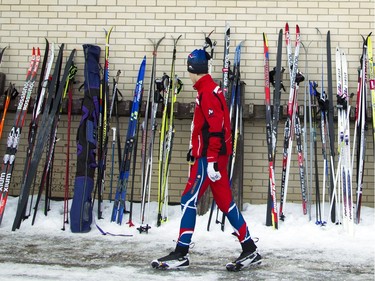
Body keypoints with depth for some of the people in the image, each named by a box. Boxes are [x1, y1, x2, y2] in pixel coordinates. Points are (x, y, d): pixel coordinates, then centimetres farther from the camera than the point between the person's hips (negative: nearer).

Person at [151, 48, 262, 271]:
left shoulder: (207, 92, -15)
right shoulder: (210, 89, 16)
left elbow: (215, 129, -22)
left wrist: (211, 161, -24)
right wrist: (195, 148, 31)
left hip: (209, 157, -10)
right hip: (216, 154, 10)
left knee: (189, 200, -6)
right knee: (225, 201, 11)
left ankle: (181, 254, -3)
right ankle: (250, 250, 15)